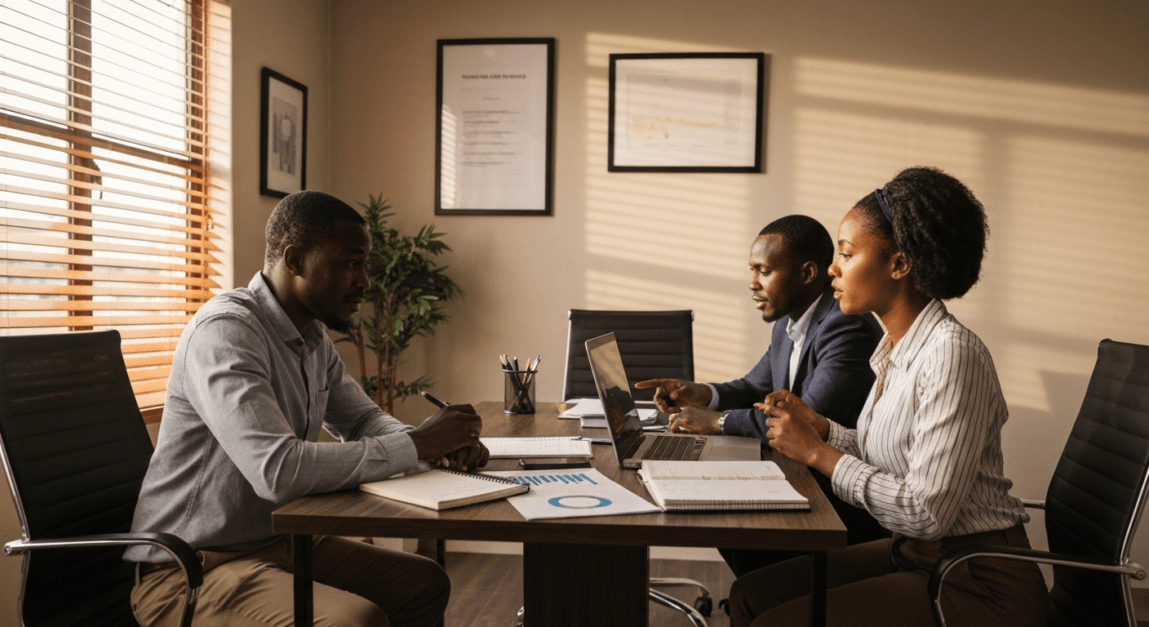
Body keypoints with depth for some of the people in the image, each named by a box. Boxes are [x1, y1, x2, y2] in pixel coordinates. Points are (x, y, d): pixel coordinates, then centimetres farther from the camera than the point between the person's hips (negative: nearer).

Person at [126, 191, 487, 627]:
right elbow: (278, 470, -33)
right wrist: (416, 445, -22)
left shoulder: (314, 338, 7)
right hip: (191, 569, -9)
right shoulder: (225, 329, -22)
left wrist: (440, 444, -4)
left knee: (426, 584, 7)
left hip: (280, 543, 9)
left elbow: (362, 419, 19)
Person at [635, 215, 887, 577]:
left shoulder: (848, 328, -23)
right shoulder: (789, 322, 8)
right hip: (804, 476, 9)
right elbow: (756, 388, 19)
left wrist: (718, 421, -20)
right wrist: (702, 395, -1)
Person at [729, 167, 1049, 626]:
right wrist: (819, 428, -3)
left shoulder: (951, 353, -23)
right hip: (913, 555, 8)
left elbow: (927, 511, -26)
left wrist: (817, 453, -19)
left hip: (977, 584, -8)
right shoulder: (897, 348, 5)